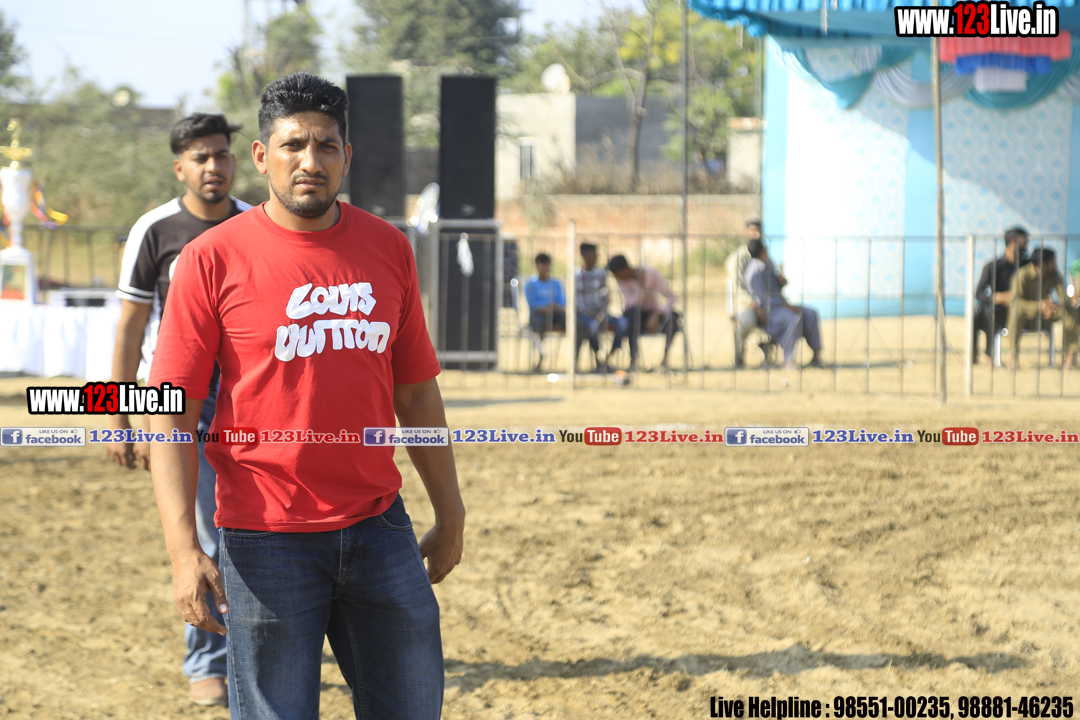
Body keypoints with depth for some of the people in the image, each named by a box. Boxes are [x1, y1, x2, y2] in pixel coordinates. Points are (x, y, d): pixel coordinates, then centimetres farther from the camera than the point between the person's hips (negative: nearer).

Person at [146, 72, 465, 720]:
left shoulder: (388, 249, 7)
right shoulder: (213, 259, -5)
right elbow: (171, 415, -7)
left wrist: (450, 515, 17)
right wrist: (184, 551, -15)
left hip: (377, 526, 4)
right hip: (267, 540, -4)